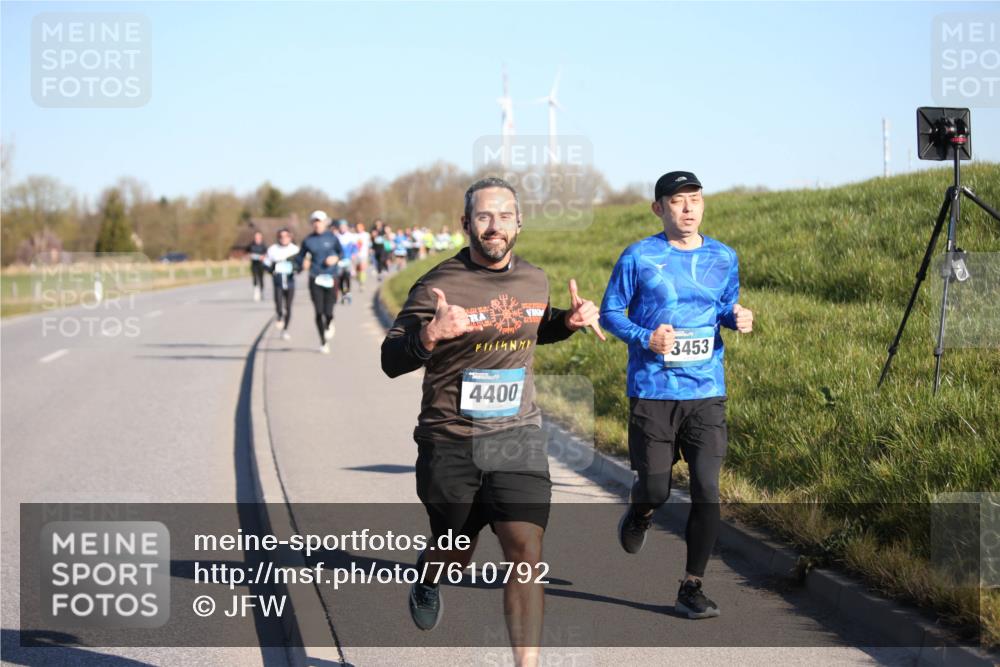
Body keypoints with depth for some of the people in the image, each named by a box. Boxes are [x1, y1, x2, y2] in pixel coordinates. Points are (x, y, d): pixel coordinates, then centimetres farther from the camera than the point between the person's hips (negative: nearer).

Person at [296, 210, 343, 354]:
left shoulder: (332, 237, 1)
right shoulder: (308, 240, 3)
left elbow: (341, 252, 12)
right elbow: (300, 257, 10)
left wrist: (335, 258, -9)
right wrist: (300, 263, -12)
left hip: (330, 277, 0)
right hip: (315, 279, 0)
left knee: (328, 312, -7)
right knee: (319, 312, -4)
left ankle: (329, 326, 32)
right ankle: (323, 342, 13)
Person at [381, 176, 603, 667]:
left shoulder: (534, 281, 5)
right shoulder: (438, 287, -12)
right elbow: (390, 362, -14)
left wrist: (569, 321, 5)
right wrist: (428, 336, -35)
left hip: (517, 437, 2)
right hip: (449, 443, -2)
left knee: (525, 552, -14)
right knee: (455, 556, 15)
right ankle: (426, 580, 52)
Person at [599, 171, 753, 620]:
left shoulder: (723, 258, 8)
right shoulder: (639, 257, -3)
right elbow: (610, 313, 2)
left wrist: (738, 318, -3)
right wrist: (645, 338, -15)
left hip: (707, 392, 2)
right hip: (652, 392, -2)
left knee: (707, 489, -7)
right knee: (656, 490, 4)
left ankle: (691, 588, 4)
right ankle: (639, 514, 43)